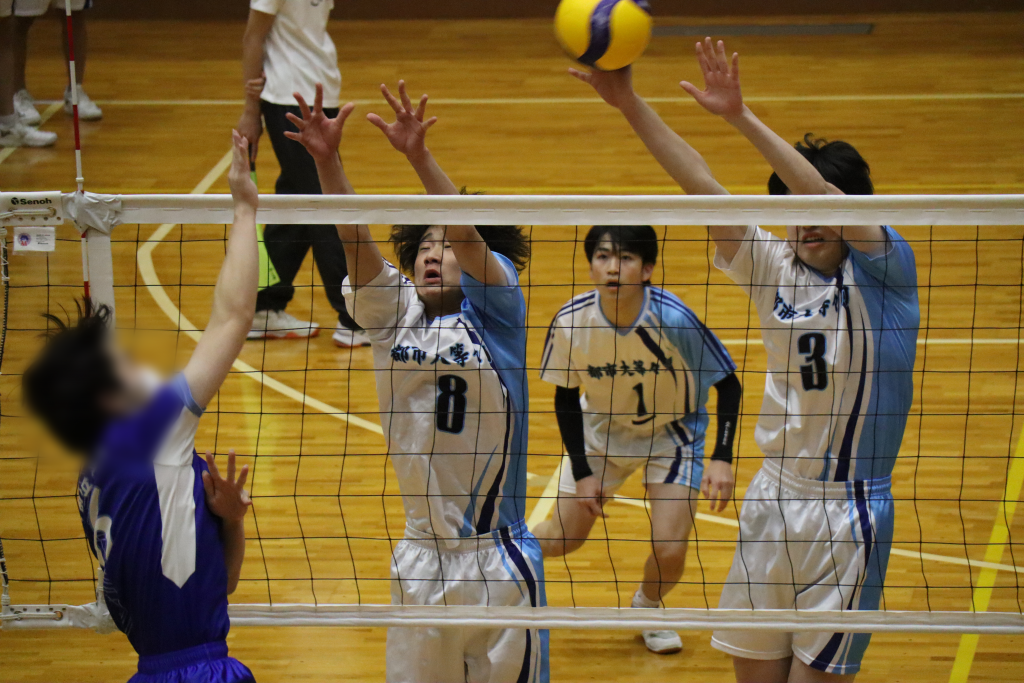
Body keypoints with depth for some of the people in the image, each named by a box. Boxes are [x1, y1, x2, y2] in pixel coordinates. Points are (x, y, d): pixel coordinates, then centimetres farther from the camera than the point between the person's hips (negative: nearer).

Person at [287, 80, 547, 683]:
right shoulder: (395, 316, 6)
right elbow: (354, 238, -8)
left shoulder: (494, 314, -3)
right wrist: (326, 159, -23)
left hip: (499, 562, -3)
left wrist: (419, 157, -33)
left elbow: (469, 233, -19)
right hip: (422, 561, 3)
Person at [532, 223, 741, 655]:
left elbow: (727, 384, -20)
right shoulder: (570, 322, -24)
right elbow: (565, 398, -8)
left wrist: (722, 459, -29)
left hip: (672, 436, -2)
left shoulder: (672, 319, -32)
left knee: (669, 549, -14)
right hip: (602, 431, 2)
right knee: (563, 538, 1)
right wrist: (581, 471, -12)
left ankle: (647, 608, 21)